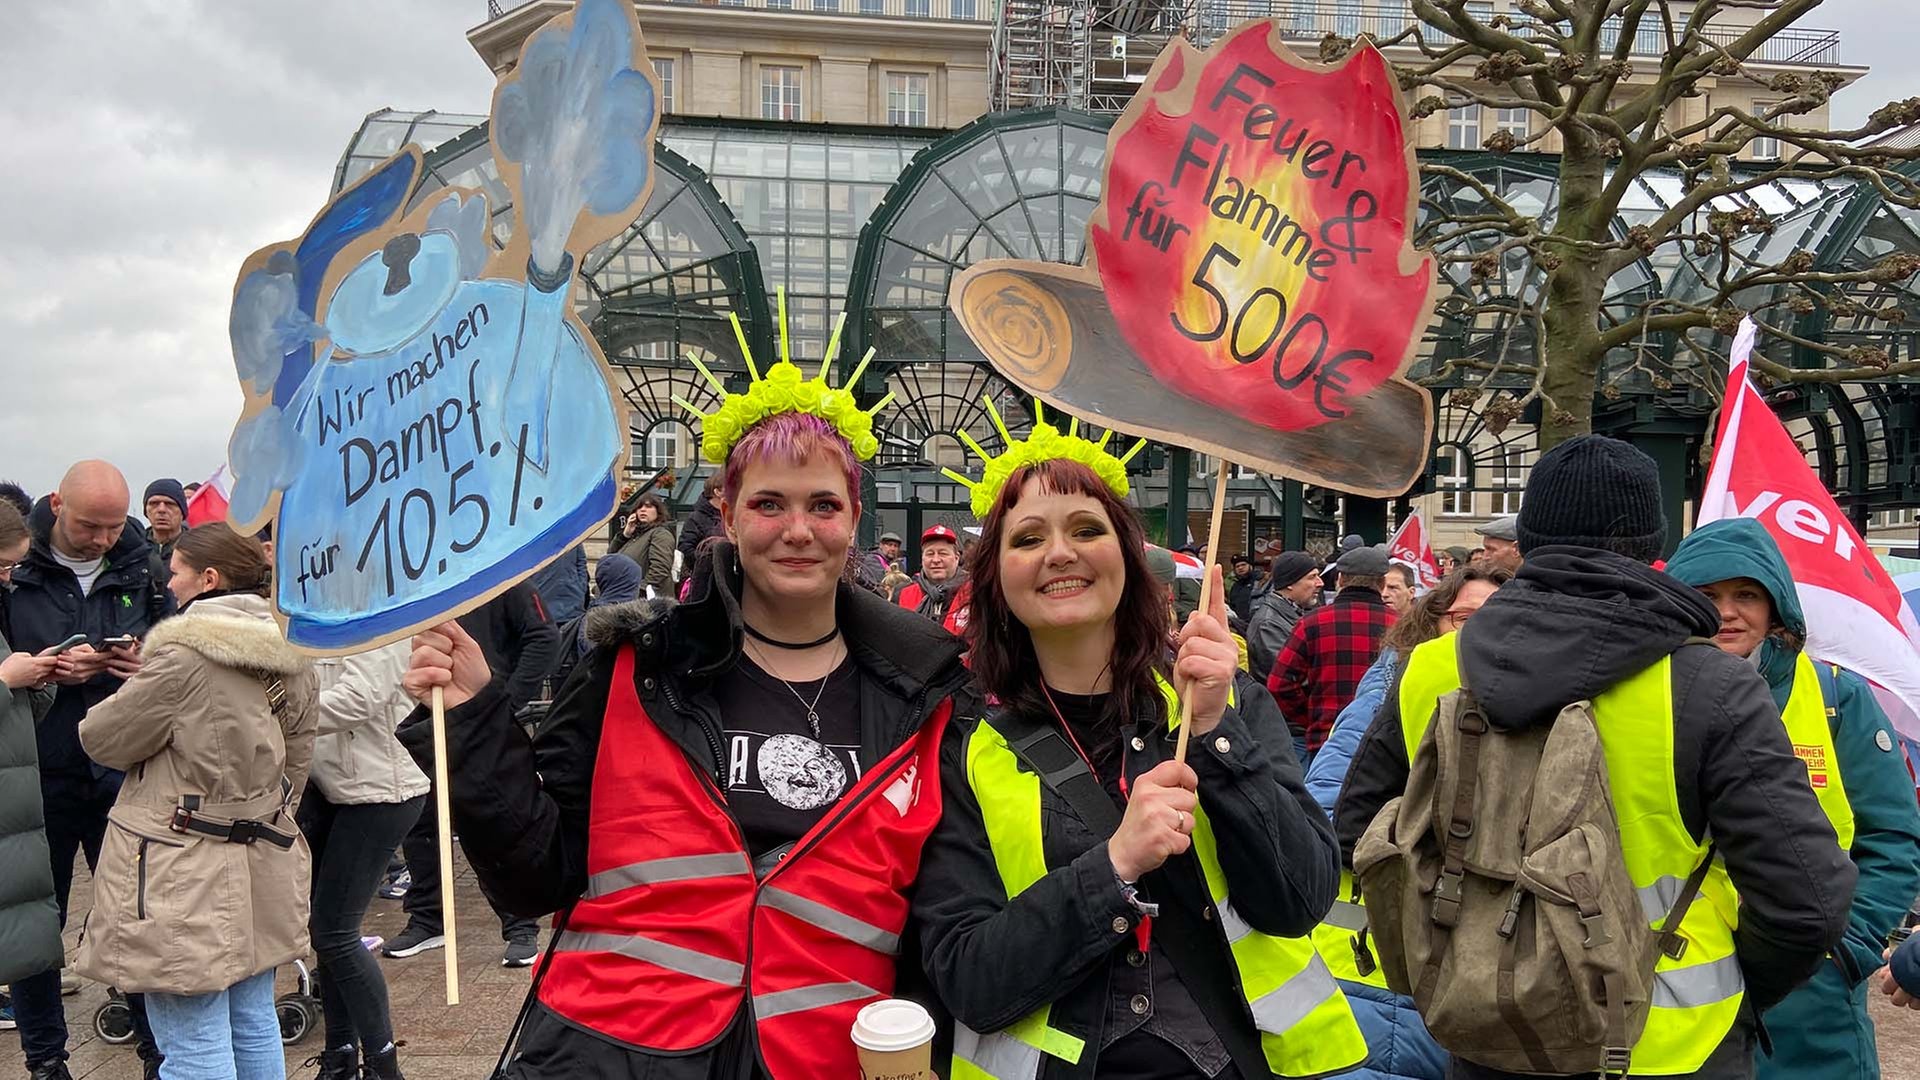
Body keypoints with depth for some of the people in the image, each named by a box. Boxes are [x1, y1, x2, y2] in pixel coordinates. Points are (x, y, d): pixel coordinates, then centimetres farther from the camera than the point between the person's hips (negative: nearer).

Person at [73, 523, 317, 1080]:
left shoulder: (183, 657, -19)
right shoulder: (291, 655, 4)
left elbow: (104, 740, -7)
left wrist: (130, 690, 12)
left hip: (186, 881, -7)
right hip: (261, 865, 7)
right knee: (254, 1023, 18)